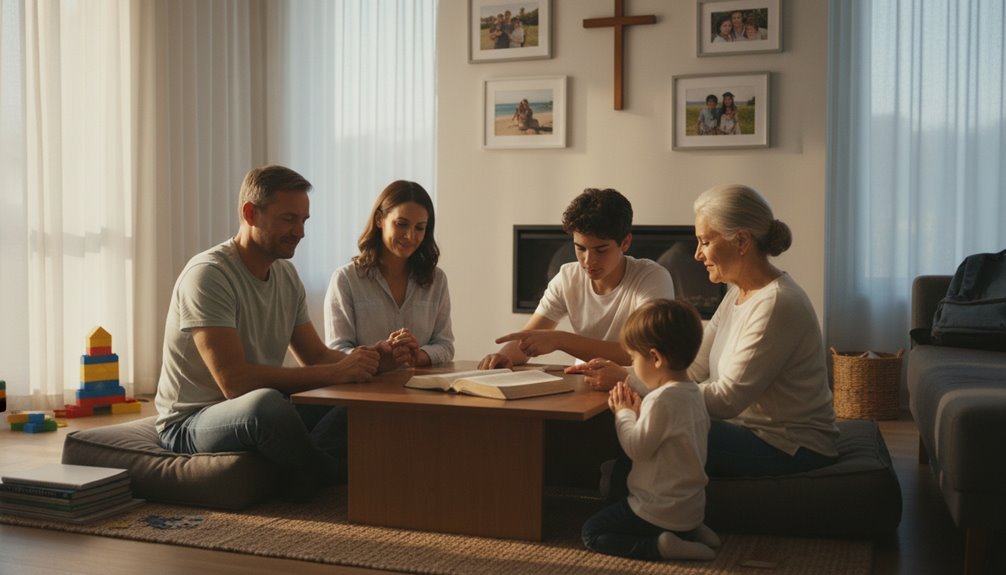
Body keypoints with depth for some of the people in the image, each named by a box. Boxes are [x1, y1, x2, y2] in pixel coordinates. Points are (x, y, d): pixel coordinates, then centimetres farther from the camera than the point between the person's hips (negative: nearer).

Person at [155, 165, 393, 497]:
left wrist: (366, 359, -10)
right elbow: (234, 381, -28)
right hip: (190, 424, -8)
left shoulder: (287, 275, 9)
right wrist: (336, 372, -28)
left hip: (258, 416, 8)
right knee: (265, 402, -40)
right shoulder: (207, 274, -18)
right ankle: (338, 479, -14)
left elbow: (315, 355, 13)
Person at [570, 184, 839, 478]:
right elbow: (693, 368, 3)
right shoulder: (737, 294, 9)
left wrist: (627, 380, -22)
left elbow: (726, 399, -23)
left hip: (789, 448, -8)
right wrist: (618, 372, -11)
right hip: (751, 430, 8)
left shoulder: (776, 304, -21)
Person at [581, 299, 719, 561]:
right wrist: (637, 411, 5)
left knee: (592, 532, 2)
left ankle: (661, 546, -13)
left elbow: (637, 449, -19)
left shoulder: (662, 399, -25)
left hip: (661, 512, -9)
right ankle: (691, 533, 13)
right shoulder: (693, 392, 5)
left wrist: (624, 413, -6)